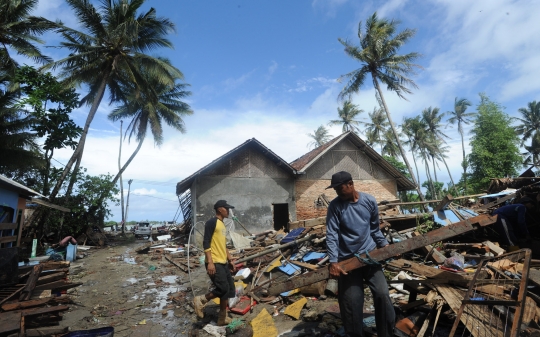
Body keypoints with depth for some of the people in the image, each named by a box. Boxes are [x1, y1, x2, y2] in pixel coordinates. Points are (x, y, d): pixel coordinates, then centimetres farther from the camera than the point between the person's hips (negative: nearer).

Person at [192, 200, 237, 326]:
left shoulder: (222, 225, 18)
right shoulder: (212, 222, -11)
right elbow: (206, 243, -17)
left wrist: (230, 260, 21)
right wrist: (210, 262, -23)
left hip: (223, 263, 9)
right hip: (214, 263, -9)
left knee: (229, 289, 9)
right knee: (223, 289, -11)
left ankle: (222, 318, 22)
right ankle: (200, 300, 10)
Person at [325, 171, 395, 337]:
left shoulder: (369, 201, 0)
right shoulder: (335, 206, -7)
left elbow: (374, 229, 11)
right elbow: (331, 234, -13)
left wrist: (385, 245, 1)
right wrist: (333, 262, -21)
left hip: (370, 254, 2)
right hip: (347, 259, -1)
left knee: (382, 294, -1)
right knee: (352, 302, 1)